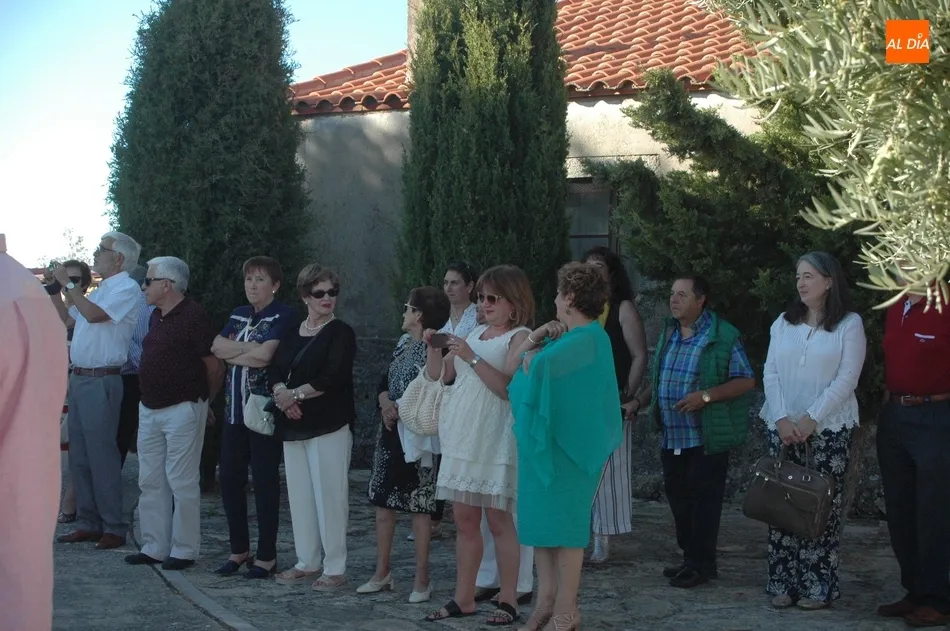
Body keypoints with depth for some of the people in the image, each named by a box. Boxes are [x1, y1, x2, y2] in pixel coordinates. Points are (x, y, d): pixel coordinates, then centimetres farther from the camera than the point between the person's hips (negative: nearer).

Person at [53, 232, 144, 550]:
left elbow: (93, 314, -24)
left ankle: (114, 528, -3)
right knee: (79, 456, 11)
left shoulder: (127, 289, -9)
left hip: (101, 381, -9)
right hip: (79, 378, 9)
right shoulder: (99, 291, 19)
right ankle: (87, 523, 18)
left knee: (102, 457, -8)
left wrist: (68, 283, -15)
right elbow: (67, 319, 25)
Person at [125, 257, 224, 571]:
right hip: (150, 409, 9)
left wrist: (199, 401, 1)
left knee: (181, 482, -3)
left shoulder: (193, 317, -13)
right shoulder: (156, 317, 13)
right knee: (151, 481, 11)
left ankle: (184, 550, 5)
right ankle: (154, 547, 19)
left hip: (182, 409, -9)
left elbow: (215, 366, -12)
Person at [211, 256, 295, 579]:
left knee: (265, 481, -1)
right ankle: (239, 550, 19)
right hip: (235, 407, 7)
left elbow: (266, 353, -18)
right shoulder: (239, 314, 16)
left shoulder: (283, 315, -6)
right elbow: (217, 346, 3)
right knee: (230, 478, 7)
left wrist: (234, 352, -6)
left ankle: (267, 556, 7)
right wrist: (250, 349, -10)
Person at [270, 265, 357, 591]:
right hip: (294, 425, 6)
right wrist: (281, 393, -13)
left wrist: (295, 393, -10)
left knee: (329, 495, -5)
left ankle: (335, 568, 1)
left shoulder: (340, 333, -4)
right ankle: (307, 563, 20)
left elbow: (332, 378, -15)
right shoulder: (292, 334, 15)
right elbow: (274, 371, 7)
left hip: (329, 425, -6)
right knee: (300, 494, 10)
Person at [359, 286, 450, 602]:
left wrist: (402, 409, -18)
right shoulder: (402, 343, 14)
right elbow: (384, 382, 11)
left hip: (416, 436, -8)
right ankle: (382, 573, 20)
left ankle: (422, 579, 3)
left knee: (419, 505, -3)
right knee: (383, 500, 11)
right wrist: (385, 403, -7)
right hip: (390, 433, 8)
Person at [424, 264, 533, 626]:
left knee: (498, 519, -5)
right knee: (464, 520, 8)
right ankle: (464, 598, 13)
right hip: (462, 437, 7)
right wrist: (433, 347, -1)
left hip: (494, 439, -7)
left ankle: (508, 600, 1)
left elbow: (508, 387, -17)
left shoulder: (520, 337, -4)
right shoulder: (476, 334, 17)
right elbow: (438, 375, 17)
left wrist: (472, 358, -22)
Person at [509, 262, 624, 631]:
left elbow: (539, 366, -26)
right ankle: (547, 600, 18)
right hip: (544, 442, 9)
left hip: (566, 446, -9)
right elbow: (519, 359, 14)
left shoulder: (588, 339, -16)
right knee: (542, 517, 11)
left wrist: (532, 354, -4)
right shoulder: (567, 337, 13)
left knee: (563, 522, -3)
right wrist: (537, 336, -3)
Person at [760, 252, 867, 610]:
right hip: (782, 428, 4)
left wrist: (811, 419, -15)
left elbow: (847, 379, -9)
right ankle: (782, 583, 8)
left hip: (828, 430, -4)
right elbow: (770, 373, 5)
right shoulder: (784, 323, 11)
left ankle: (818, 587, 3)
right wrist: (781, 419, -8)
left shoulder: (849, 324, -2)